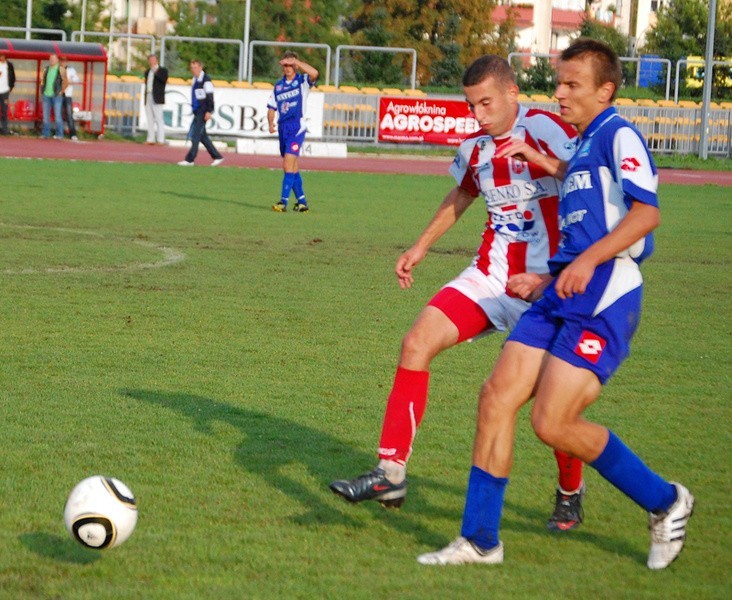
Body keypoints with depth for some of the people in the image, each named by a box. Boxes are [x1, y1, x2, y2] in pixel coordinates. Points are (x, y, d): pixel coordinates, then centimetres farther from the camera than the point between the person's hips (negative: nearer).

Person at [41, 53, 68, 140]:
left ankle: (59, 135, -3)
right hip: (46, 96, 5)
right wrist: (42, 92, 10)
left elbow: (65, 82, -5)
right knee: (46, 116, 6)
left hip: (56, 96, -5)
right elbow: (42, 81, 19)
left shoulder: (60, 70, -2)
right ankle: (46, 134, 12)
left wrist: (61, 92, -7)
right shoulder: (46, 70, 13)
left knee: (58, 116, -6)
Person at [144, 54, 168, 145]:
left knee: (159, 120, -11)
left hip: (157, 99, -6)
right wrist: (145, 98, 16)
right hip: (148, 99, 6)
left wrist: (156, 71, -14)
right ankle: (150, 139, 6)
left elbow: (164, 79, -14)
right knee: (150, 120, 5)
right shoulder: (147, 72, 21)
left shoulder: (163, 70, 4)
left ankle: (161, 140, -14)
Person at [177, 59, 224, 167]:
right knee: (202, 136, 11)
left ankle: (190, 160, -8)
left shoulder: (205, 80, -11)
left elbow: (210, 96, -15)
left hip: (203, 112, -9)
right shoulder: (195, 79, 15)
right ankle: (217, 157, 18)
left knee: (195, 135, -9)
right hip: (197, 111, 9)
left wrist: (209, 111, -19)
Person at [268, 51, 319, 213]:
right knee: (292, 168, 11)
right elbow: (271, 107, 15)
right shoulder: (278, 85, 14)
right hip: (282, 128, 6)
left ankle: (283, 202, -19)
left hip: (297, 128, -6)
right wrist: (271, 123, -3)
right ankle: (302, 201, 19)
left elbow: (314, 73, -23)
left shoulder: (303, 81, -1)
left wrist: (295, 61, -21)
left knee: (288, 165, -16)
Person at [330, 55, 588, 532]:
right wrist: (422, 246, 31)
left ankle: (571, 493, 25)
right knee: (417, 343, -8)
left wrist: (548, 164, -40)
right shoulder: (476, 147, 7)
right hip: (489, 277, 6)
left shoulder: (543, 129, -14)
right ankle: (391, 473, -6)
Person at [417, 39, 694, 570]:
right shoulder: (581, 151, 23)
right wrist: (545, 281, 22)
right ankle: (479, 540, 5)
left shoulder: (619, 137, -5)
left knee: (553, 423, -13)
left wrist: (588, 260, -28)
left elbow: (647, 212, -20)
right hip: (562, 298, 9)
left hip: (603, 301, -9)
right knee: (497, 397, -2)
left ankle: (665, 503, 7)